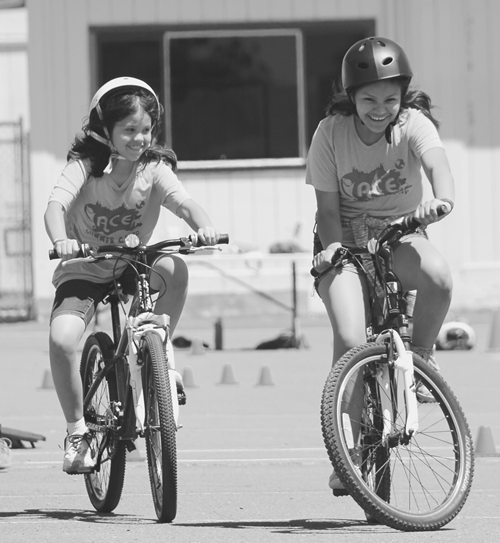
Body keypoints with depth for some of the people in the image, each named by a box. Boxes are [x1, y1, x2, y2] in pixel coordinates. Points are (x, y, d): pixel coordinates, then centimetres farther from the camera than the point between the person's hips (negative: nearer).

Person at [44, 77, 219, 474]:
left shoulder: (154, 169, -9)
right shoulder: (85, 165, -14)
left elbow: (183, 201, -25)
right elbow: (56, 204, -28)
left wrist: (204, 226, -48)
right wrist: (60, 240, -50)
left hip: (133, 266, 2)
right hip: (84, 269, -2)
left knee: (174, 268, -32)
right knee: (61, 339, -28)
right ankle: (77, 430, -8)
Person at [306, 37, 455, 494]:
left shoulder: (413, 124, -12)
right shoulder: (331, 132, -10)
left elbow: (437, 161, -33)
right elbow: (328, 206, -7)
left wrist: (441, 199, -54)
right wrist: (331, 246, -26)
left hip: (400, 237, 1)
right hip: (346, 243, 0)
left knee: (438, 277, -35)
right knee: (351, 341, -23)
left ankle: (418, 360, -5)